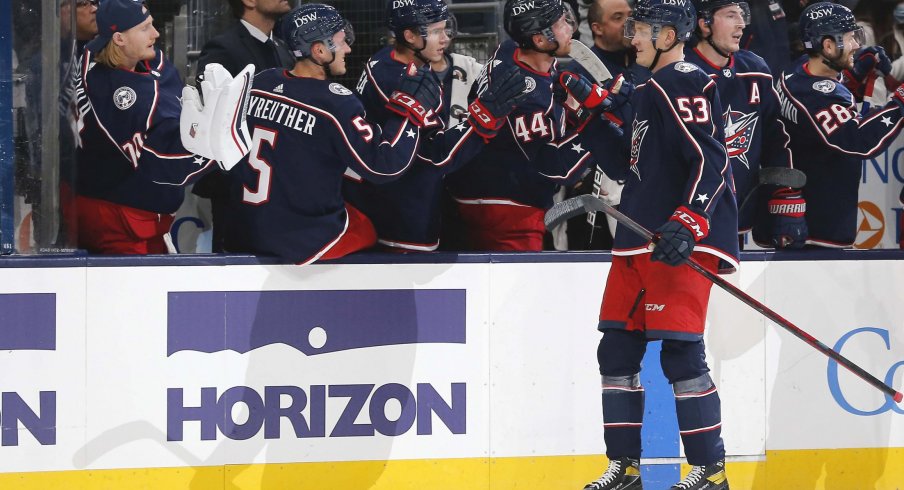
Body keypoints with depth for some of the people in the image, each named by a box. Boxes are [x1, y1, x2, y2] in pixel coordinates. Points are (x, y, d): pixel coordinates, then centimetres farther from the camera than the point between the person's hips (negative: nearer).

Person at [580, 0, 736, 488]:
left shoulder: (685, 84, -11)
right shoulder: (653, 89, 21)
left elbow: (710, 159, -21)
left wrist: (687, 224, -29)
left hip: (680, 245, -11)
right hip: (639, 243, 11)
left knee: (680, 354, -12)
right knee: (617, 351, 9)